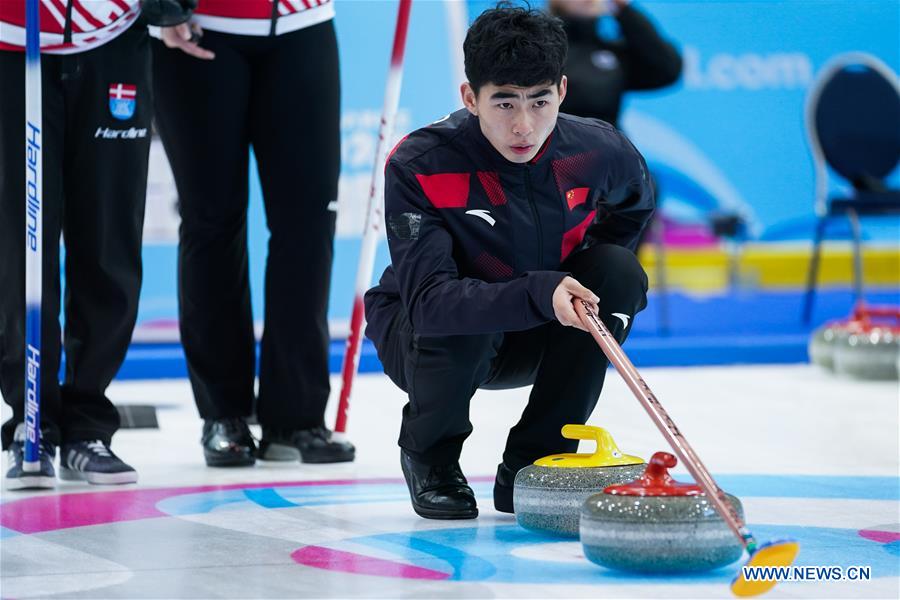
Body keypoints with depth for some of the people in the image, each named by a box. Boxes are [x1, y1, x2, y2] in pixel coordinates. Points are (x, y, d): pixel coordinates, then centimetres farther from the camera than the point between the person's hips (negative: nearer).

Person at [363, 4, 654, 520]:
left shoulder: (598, 150, -17)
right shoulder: (419, 165, -29)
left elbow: (635, 203, 10)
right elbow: (428, 299, -39)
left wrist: (587, 278, -2)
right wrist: (537, 292, -53)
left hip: (534, 341, 4)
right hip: (422, 338, -4)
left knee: (620, 273, -21)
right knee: (463, 322, -37)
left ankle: (530, 468, -8)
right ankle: (429, 457, -2)